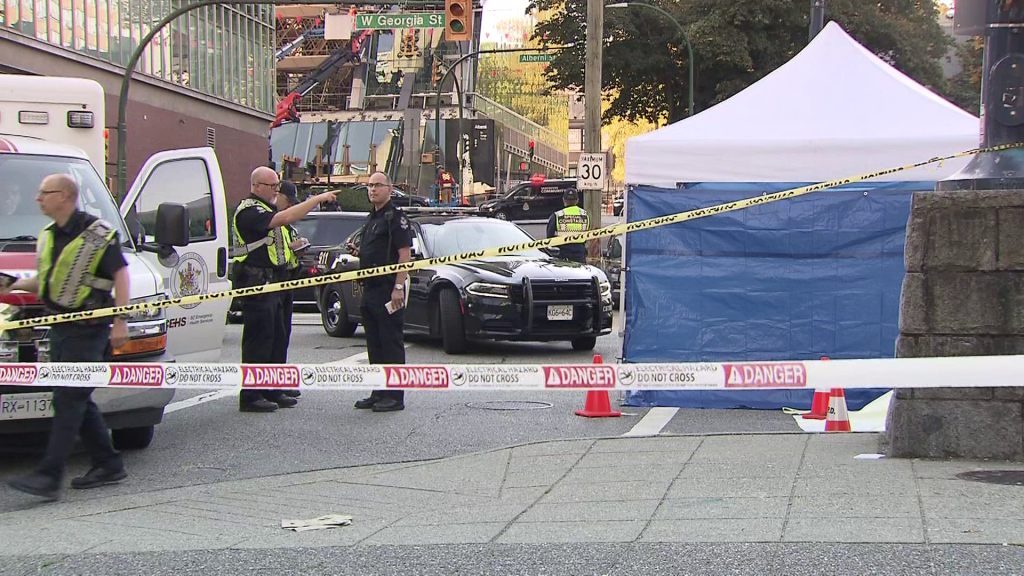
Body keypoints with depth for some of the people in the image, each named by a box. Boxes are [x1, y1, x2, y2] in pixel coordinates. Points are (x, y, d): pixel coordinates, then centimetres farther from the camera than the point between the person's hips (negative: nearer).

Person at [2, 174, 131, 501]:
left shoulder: (98, 235, -10)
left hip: (88, 330, -8)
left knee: (68, 400, -11)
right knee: (78, 401, 11)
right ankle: (108, 465, 21)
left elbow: (120, 275, -9)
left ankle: (49, 476, -14)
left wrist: (120, 322, -14)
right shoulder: (48, 237, 14)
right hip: (60, 329, 8)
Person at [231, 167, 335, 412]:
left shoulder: (268, 208, 20)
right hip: (256, 280, -10)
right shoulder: (249, 210, -14)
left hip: (271, 282, 10)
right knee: (258, 339, -8)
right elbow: (284, 218, -29)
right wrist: (318, 199, -26)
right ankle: (250, 397, -4)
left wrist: (292, 247, 15)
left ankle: (272, 391, 20)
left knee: (277, 339, 12)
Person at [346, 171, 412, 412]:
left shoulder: (395, 218, -8)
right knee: (375, 344, 12)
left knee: (391, 343, -6)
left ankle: (394, 396, -4)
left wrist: (398, 287, -22)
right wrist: (358, 252, 9)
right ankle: (379, 394, 19)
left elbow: (405, 254, -16)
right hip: (370, 289, 10)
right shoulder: (371, 219, 20)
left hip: (388, 290, -10)